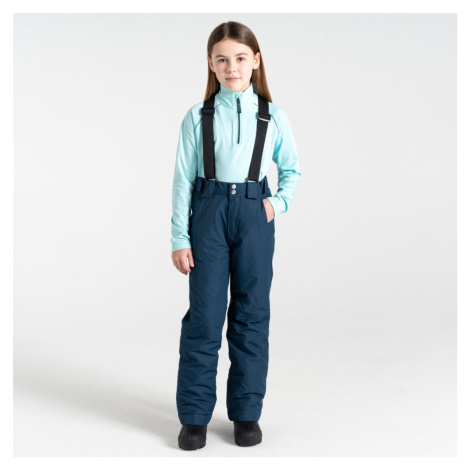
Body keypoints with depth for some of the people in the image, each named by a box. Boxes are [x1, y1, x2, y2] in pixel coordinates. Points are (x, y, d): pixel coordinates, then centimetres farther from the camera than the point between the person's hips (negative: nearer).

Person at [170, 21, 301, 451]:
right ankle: (194, 416, 15)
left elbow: (292, 170, 15)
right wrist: (179, 237, -3)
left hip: (254, 214, 1)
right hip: (208, 211, -1)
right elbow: (183, 178, 1)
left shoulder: (273, 116, 4)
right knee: (204, 314, 1)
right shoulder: (198, 116, 1)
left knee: (252, 314, 6)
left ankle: (247, 413, 20)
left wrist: (279, 202, -3)